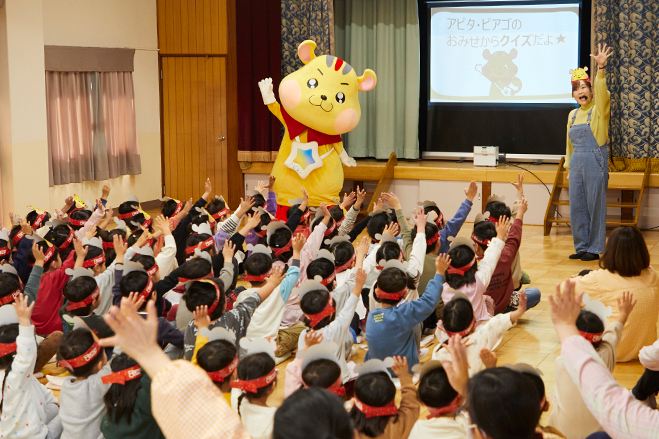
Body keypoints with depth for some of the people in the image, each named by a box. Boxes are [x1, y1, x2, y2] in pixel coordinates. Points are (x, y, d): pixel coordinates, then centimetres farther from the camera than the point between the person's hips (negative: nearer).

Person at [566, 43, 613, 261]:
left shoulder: (599, 110, -3)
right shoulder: (572, 115, 13)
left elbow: (602, 92, -24)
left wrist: (601, 68, -37)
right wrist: (568, 165, 19)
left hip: (595, 163, -6)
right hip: (577, 164, 6)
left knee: (595, 205, -2)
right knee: (576, 206, 6)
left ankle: (595, 249, 5)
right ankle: (581, 247, 16)